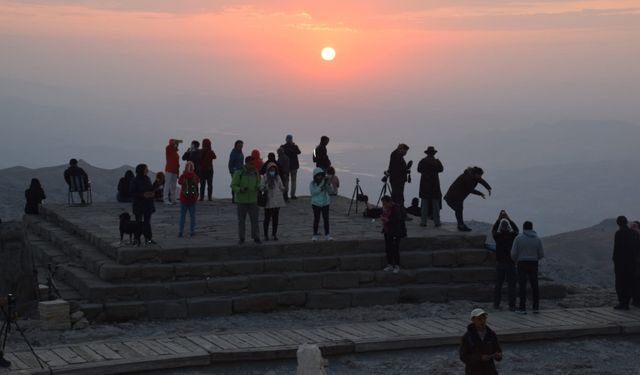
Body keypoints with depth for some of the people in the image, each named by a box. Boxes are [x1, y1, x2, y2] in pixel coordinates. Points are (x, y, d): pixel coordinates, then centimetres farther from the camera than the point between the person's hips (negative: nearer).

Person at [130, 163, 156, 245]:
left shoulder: (147, 179, 7)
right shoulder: (135, 180, -12)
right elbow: (131, 192, -13)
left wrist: (153, 193, -4)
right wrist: (143, 195, -22)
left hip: (148, 204, 6)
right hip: (138, 204, -6)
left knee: (147, 221, 7)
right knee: (139, 222, -1)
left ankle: (148, 239, 11)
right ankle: (137, 240, 4)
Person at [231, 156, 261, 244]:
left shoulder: (255, 172, 1)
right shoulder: (238, 173, -11)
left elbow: (258, 183, 12)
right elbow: (233, 186, -10)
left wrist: (258, 187, -12)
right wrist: (241, 190, -28)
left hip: (253, 200, 3)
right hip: (241, 200, -3)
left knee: (254, 219, 1)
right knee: (241, 220, 4)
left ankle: (256, 238, 8)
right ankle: (241, 239, 12)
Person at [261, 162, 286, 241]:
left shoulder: (277, 177, 5)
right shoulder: (265, 177, -5)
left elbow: (281, 187, 10)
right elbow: (261, 187, -4)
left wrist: (283, 189, -9)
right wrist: (264, 188, -24)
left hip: (277, 201, 3)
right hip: (268, 201, -3)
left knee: (275, 218, 9)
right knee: (267, 218, 3)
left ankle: (274, 234, 18)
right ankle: (266, 235, 13)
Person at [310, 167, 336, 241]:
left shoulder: (325, 182, -5)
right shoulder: (312, 183, -9)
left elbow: (330, 190, -11)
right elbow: (312, 192, -19)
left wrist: (328, 184, -27)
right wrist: (320, 188, -27)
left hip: (325, 203, 1)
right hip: (316, 204, -1)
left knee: (326, 219, 5)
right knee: (316, 219, 5)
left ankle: (327, 234, 14)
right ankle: (315, 234, 15)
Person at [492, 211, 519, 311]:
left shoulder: (498, 236, -6)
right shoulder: (512, 235, -7)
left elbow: (493, 230, 18)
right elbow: (516, 230, 16)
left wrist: (499, 218, 21)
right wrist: (508, 219, 20)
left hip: (500, 263, 1)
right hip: (510, 263, -1)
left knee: (498, 284, 11)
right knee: (511, 285, 1)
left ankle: (496, 304, 13)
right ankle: (511, 305, -3)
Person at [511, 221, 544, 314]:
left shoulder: (519, 238, -6)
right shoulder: (537, 239, 0)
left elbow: (513, 253, -9)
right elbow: (541, 254, 1)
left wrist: (515, 261, 12)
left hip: (522, 264, -2)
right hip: (533, 264, 2)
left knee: (522, 286, 0)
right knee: (535, 286, 10)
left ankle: (522, 308, -3)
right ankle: (536, 307, 9)